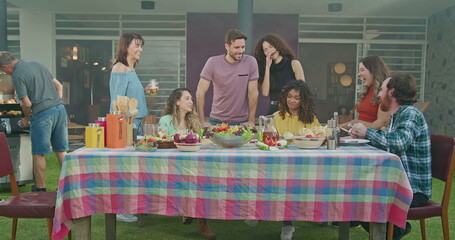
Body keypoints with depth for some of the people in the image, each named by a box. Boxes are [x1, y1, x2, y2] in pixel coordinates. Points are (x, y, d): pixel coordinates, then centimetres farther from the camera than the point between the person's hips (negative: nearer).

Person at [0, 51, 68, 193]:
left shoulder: (17, 75, -5)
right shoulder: (37, 64, 17)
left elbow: (27, 103, -9)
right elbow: (59, 85, 19)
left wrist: (26, 119, 9)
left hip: (42, 113, -7)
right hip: (60, 108, 7)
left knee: (39, 154, 6)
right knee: (61, 151, 12)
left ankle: (40, 188, 15)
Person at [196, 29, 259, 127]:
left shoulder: (251, 62, -10)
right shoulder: (213, 63, -10)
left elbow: (253, 93, -7)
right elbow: (200, 92, -9)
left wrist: (251, 121, -9)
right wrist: (202, 121, -12)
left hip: (242, 121, 0)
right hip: (216, 120, 0)